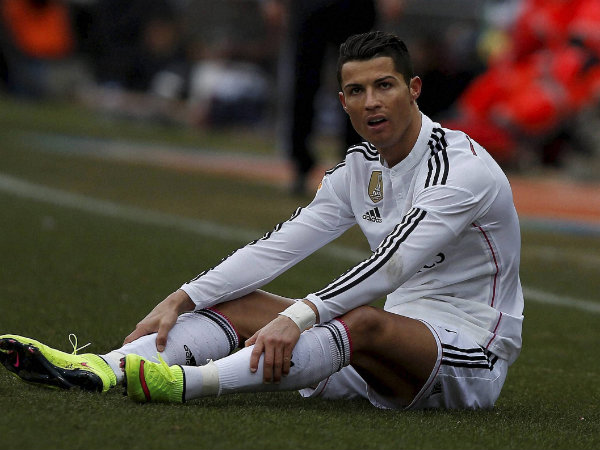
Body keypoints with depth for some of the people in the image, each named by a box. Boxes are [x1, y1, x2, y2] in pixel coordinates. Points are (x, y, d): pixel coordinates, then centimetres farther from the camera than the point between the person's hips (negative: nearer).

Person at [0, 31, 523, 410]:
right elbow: (276, 247, 4)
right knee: (242, 303, -4)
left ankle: (186, 382, -55)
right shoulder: (359, 169, 9)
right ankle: (100, 369, -26)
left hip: (473, 362, -8)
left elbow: (392, 262, -30)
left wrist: (298, 316, -41)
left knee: (366, 323, -39)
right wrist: (182, 300, -8)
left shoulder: (464, 167, -16)